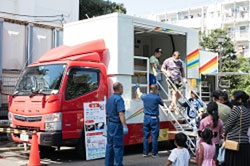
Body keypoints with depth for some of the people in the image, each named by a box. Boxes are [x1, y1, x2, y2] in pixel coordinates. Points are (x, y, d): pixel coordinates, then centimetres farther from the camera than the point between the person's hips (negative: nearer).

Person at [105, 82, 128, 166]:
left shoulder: (110, 98, 13)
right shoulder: (119, 99, -15)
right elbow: (121, 113, -24)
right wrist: (125, 126, -27)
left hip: (109, 124, 9)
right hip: (117, 124, -9)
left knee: (109, 144, 12)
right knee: (118, 146, -3)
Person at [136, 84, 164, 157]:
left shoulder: (145, 96, -1)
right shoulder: (157, 98, -11)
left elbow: (139, 94, 21)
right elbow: (162, 104, 8)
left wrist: (138, 88, 43)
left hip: (146, 118, 4)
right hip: (154, 118, -4)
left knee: (145, 136, 10)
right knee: (154, 136, 3)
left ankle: (145, 153, 16)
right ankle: (154, 153, 8)